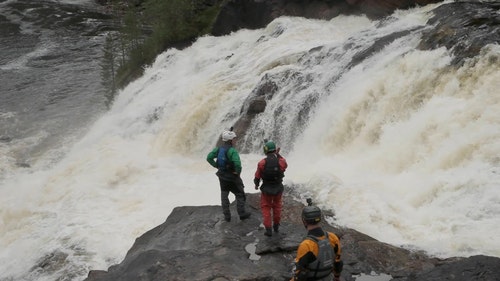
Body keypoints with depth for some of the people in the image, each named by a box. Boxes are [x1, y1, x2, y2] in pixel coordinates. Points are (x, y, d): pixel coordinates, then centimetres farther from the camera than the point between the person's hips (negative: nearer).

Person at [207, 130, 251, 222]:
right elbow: (237, 162, -37)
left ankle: (227, 216, 22)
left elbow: (209, 157, -3)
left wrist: (217, 166, 3)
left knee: (224, 195, 17)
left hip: (222, 176, 6)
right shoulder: (232, 150, -24)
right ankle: (242, 214, 21)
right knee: (240, 195, 13)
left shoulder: (219, 149, -3)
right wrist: (238, 171, -19)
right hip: (232, 177, -6)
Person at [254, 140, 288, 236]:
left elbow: (257, 176, -5)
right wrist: (278, 155, 10)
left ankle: (268, 229, 9)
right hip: (278, 188, 2)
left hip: (266, 189, -2)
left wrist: (256, 184, 14)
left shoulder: (262, 163, -18)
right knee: (277, 206, 23)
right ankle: (276, 226, 36)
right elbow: (285, 164, 10)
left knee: (266, 207, 14)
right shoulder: (281, 161, -16)